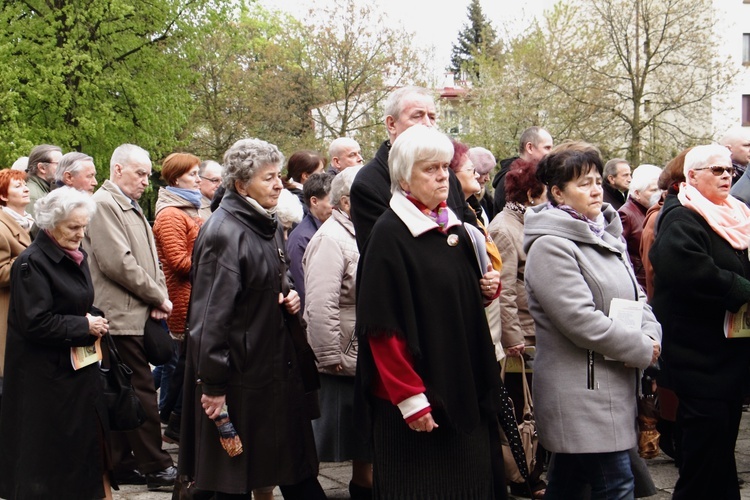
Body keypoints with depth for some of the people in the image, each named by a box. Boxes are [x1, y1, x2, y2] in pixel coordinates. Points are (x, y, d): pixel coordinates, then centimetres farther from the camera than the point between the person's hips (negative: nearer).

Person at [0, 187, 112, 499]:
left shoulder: (75, 257, 10)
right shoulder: (32, 263, -17)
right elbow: (35, 323, -22)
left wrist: (94, 320, 1)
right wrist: (84, 326, -16)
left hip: (79, 366, 8)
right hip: (45, 374, -8)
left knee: (90, 436, 9)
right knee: (52, 449, 0)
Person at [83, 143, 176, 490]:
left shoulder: (132, 208, 21)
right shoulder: (103, 204, -9)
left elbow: (150, 260, 21)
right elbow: (118, 263, -18)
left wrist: (158, 299, 2)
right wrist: (158, 297, -10)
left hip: (138, 316, 9)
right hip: (122, 317, -9)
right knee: (143, 392, -6)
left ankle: (121, 465, 17)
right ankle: (156, 468, -1)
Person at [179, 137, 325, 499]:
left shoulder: (268, 226, 11)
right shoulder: (223, 234, -18)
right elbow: (210, 315, -21)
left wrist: (288, 299, 5)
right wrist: (213, 384, -21)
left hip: (277, 362, 9)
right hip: (240, 371, -8)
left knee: (295, 469, 12)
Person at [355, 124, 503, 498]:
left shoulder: (455, 228, 11)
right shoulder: (389, 234, -12)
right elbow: (383, 327, -17)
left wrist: (490, 287, 1)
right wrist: (409, 398, -19)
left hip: (465, 390, 7)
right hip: (416, 400, -7)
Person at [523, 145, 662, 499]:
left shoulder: (606, 237, 15)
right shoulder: (551, 247, -14)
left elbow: (635, 298, 17)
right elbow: (581, 319, -20)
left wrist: (650, 336, -5)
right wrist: (641, 350, -12)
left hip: (611, 387, 9)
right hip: (581, 392, -9)